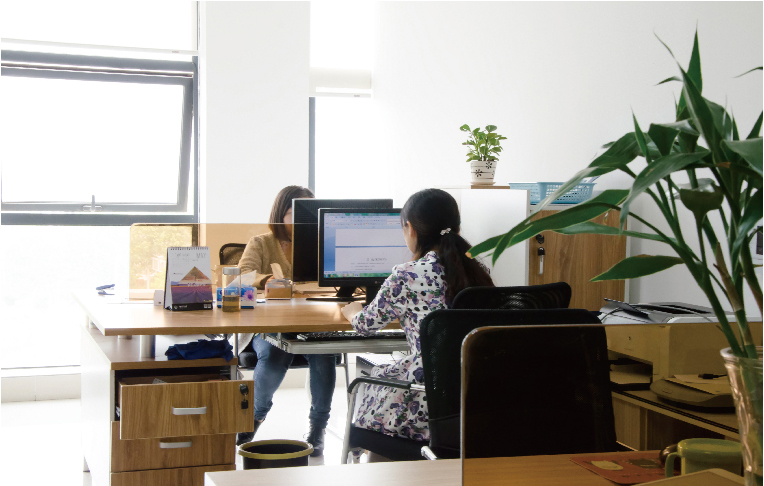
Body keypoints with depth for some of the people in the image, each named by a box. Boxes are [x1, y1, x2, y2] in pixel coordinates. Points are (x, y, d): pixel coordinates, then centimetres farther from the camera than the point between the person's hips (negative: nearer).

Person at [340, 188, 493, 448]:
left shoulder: (407, 277, -15)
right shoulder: (478, 271, 3)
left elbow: (366, 324, 3)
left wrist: (352, 311, 27)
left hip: (432, 408, -6)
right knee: (384, 373, 29)